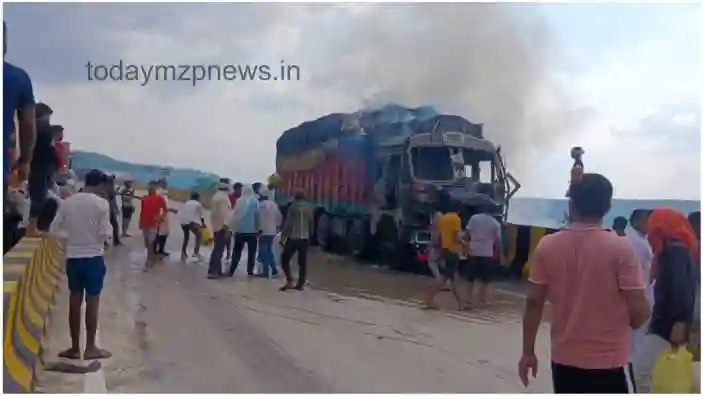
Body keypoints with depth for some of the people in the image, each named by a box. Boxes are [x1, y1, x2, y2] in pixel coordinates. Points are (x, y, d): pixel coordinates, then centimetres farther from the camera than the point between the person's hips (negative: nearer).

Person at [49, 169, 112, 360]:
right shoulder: (101, 204, -11)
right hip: (93, 257, -4)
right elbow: (105, 233, -11)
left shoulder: (68, 202, 0)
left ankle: (75, 347, 18)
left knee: (75, 302, 11)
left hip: (72, 257, 4)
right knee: (92, 302, 4)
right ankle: (90, 348, 10)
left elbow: (54, 229, 2)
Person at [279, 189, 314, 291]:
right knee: (302, 262, 7)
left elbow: (287, 224, -10)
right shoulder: (309, 208, 7)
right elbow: (312, 224, 12)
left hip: (293, 238, -4)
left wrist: (282, 237, -6)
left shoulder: (292, 207, -6)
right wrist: (309, 236, 22)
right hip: (304, 238, 4)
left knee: (285, 259, 6)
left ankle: (289, 280, -6)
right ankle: (301, 284, 6)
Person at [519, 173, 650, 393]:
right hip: (609, 361, -3)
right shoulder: (620, 248, -12)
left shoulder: (547, 245, -3)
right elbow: (639, 311, -12)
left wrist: (528, 352, 9)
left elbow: (533, 303, -1)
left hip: (564, 359, 3)